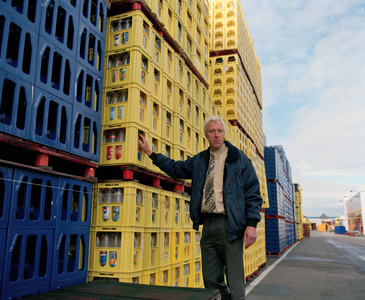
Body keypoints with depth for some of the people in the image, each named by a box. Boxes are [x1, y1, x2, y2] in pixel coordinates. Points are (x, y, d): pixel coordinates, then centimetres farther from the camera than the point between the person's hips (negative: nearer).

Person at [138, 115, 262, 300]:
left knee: (235, 283, -3)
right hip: (208, 224, 5)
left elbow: (253, 193, -1)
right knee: (211, 281, 11)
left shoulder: (239, 159, 2)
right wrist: (150, 152, 25)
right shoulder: (199, 160, 17)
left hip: (229, 224, -5)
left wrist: (251, 224, -11)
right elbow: (175, 168, 27)